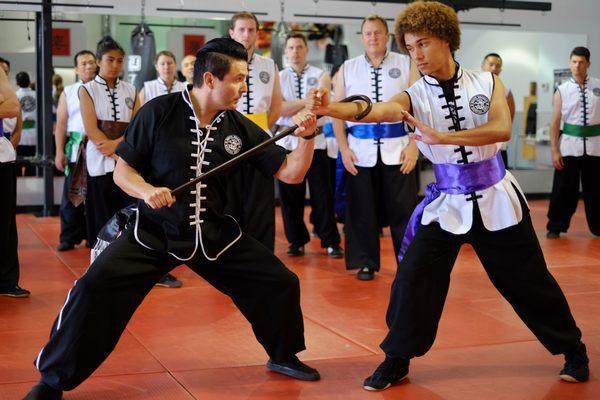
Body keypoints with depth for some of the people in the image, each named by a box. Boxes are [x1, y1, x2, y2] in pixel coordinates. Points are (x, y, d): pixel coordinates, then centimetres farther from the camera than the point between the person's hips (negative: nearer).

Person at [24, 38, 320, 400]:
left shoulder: (240, 128, -3)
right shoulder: (160, 112, -12)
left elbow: (291, 173, -1)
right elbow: (122, 170, -6)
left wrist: (307, 137, -18)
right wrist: (146, 190, -26)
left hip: (215, 233, 4)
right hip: (154, 230, -3)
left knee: (282, 283, 2)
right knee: (94, 289, -21)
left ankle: (283, 355, 32)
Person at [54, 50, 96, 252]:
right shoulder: (68, 92, 9)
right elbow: (61, 124, 8)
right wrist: (59, 152, 1)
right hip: (75, 149, 1)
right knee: (71, 196, 3)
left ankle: (95, 237, 17)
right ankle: (69, 238, 12)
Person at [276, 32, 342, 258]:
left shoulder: (321, 76, 6)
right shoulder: (278, 78, 8)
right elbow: (279, 108, -7)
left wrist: (292, 107, -19)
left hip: (315, 141, -1)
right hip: (287, 142, 1)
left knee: (321, 193, 0)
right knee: (290, 195, 5)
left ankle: (331, 241, 8)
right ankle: (296, 241, 17)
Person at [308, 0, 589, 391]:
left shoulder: (486, 82, -5)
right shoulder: (413, 96, -8)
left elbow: (502, 128, -22)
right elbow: (376, 110, -29)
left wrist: (442, 136, -33)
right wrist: (330, 108, -50)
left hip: (496, 197, -1)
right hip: (446, 202, 1)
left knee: (530, 282, 9)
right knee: (412, 280, -7)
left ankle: (574, 350, 32)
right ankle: (397, 359, 13)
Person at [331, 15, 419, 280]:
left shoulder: (406, 65, 4)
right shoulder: (347, 69, 8)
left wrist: (413, 146, -7)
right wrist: (344, 149, -1)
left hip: (397, 148, -1)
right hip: (361, 149, 1)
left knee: (403, 210, 3)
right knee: (362, 211, 7)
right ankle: (366, 263, 20)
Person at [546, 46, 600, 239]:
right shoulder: (562, 91, 1)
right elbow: (554, 123, 1)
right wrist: (554, 151, -5)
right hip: (569, 145, -1)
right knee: (564, 189, 2)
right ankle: (555, 226, 15)